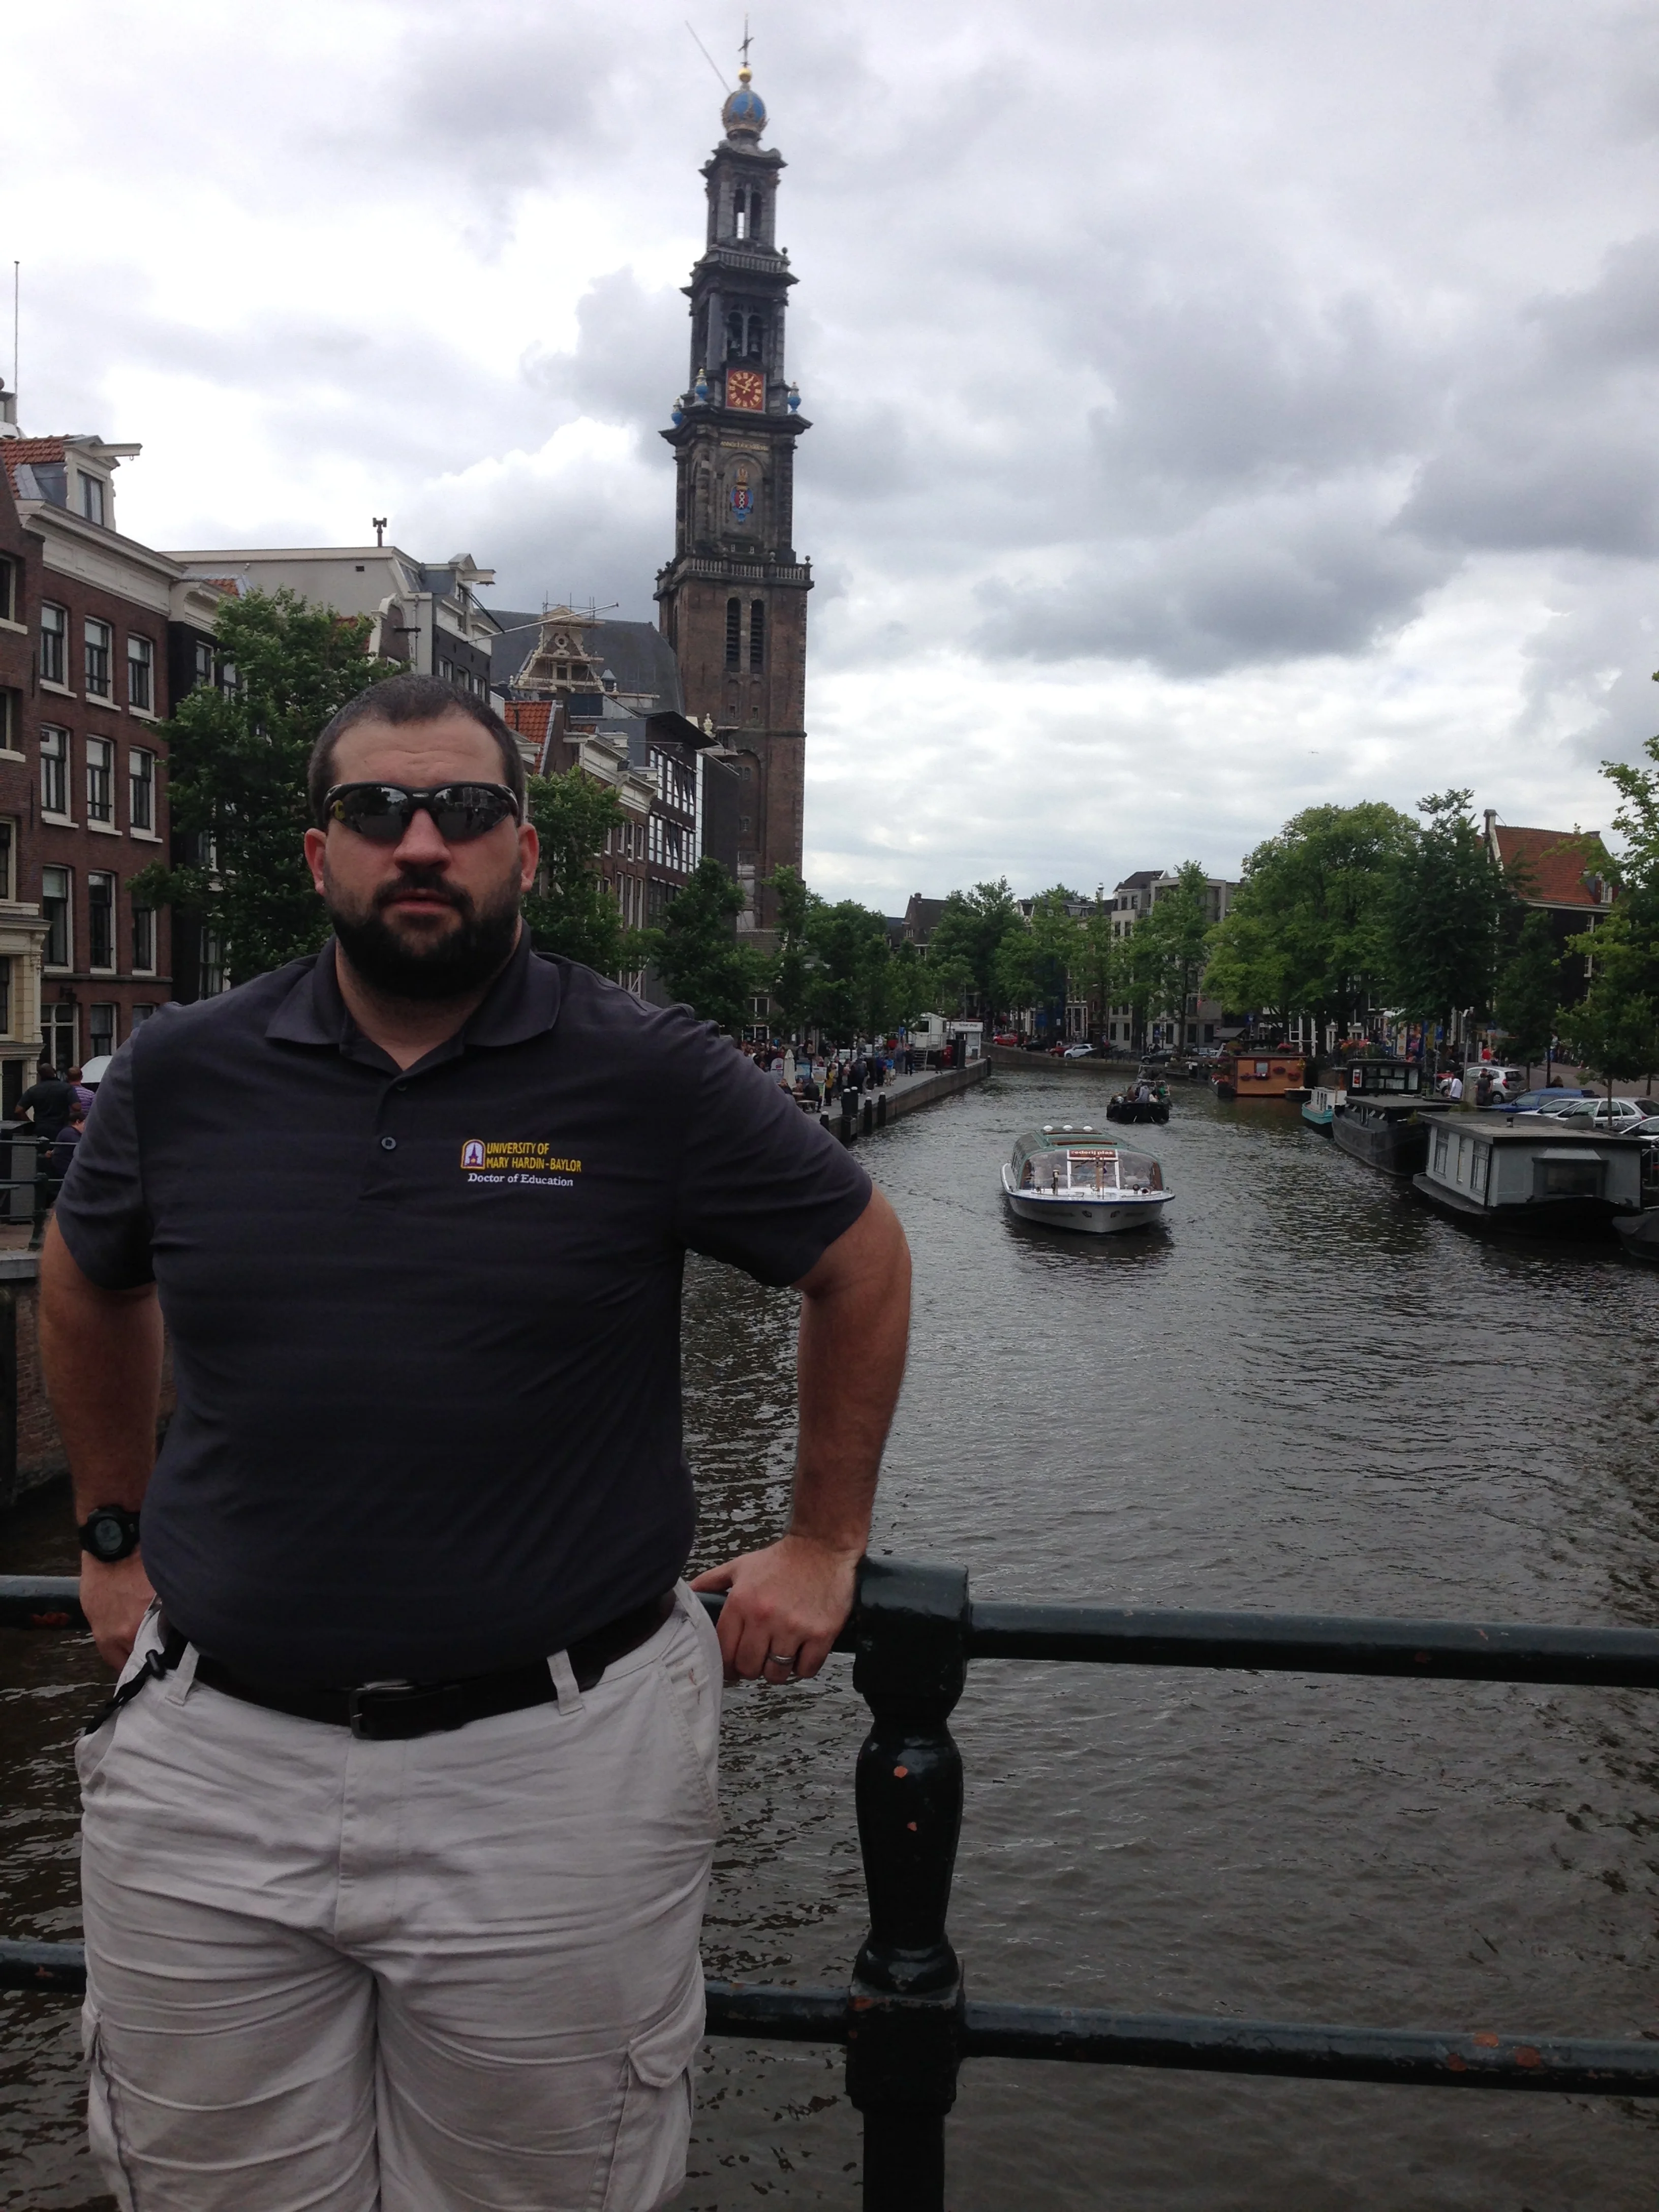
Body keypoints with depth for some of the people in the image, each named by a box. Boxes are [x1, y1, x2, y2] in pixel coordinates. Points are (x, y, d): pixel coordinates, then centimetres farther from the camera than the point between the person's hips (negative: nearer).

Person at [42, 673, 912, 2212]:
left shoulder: (652, 1076, -6)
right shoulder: (180, 1074, 2)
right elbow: (90, 1286, 21)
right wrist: (113, 1536, 21)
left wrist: (824, 1543, 6)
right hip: (207, 1764, 3)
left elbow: (861, 1261, 5)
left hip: (555, 1767, -2)